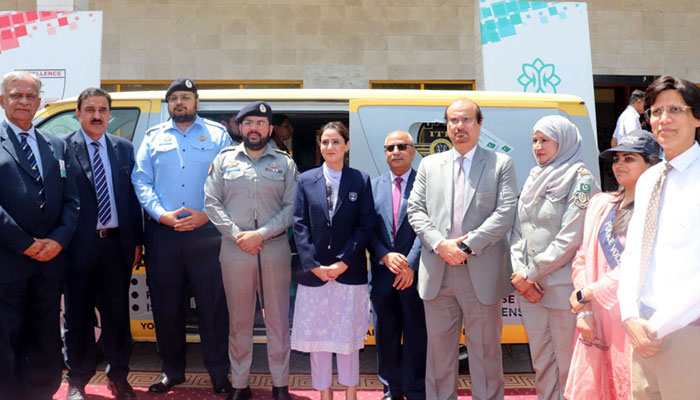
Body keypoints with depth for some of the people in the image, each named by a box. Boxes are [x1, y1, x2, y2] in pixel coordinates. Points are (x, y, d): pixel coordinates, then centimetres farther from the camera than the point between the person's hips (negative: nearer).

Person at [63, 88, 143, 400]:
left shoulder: (124, 149, 8)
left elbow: (133, 197, 8)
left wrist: (136, 241, 5)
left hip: (117, 244, 3)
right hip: (79, 245, -2)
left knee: (118, 314, 12)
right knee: (78, 316, 11)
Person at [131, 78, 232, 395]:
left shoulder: (217, 134, 7)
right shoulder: (153, 137, 14)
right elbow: (141, 180, 5)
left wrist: (207, 214, -14)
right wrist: (163, 214, -10)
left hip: (206, 231, -2)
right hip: (162, 233, 3)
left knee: (213, 305, 1)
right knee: (166, 305, 11)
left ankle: (219, 374, 16)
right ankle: (172, 370, 28)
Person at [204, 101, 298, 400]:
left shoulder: (285, 163, 8)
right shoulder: (224, 159, 10)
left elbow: (291, 207, 0)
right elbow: (212, 202, 3)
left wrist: (260, 234, -12)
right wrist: (237, 235, -9)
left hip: (275, 249, 0)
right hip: (234, 250, 1)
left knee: (278, 320, 4)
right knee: (239, 321, 9)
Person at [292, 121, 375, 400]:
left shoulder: (361, 180, 2)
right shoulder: (306, 180, 5)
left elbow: (366, 225, -2)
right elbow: (299, 225, 1)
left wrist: (343, 262, -10)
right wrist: (314, 265, -8)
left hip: (349, 272, -1)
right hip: (314, 272, 1)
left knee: (348, 337, 7)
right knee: (317, 337, 8)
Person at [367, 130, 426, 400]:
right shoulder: (374, 186, 11)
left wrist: (411, 265, -16)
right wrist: (385, 256, -11)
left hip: (414, 275, -3)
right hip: (381, 274, 3)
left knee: (415, 338, 7)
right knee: (385, 338, 13)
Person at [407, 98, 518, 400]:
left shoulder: (501, 164, 5)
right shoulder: (429, 164, 12)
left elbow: (505, 214, -6)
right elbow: (415, 210, 5)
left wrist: (467, 245, -14)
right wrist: (440, 244, -9)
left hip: (481, 274, -2)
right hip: (437, 274, 3)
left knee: (485, 351, 9)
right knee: (439, 349, 12)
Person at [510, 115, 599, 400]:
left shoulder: (580, 180, -6)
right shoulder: (533, 178, 14)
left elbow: (570, 239, -14)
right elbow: (518, 229, 11)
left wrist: (531, 273, -11)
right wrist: (519, 273, -3)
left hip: (563, 288, -6)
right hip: (529, 289, 6)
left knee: (567, 362, 2)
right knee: (540, 360, 14)